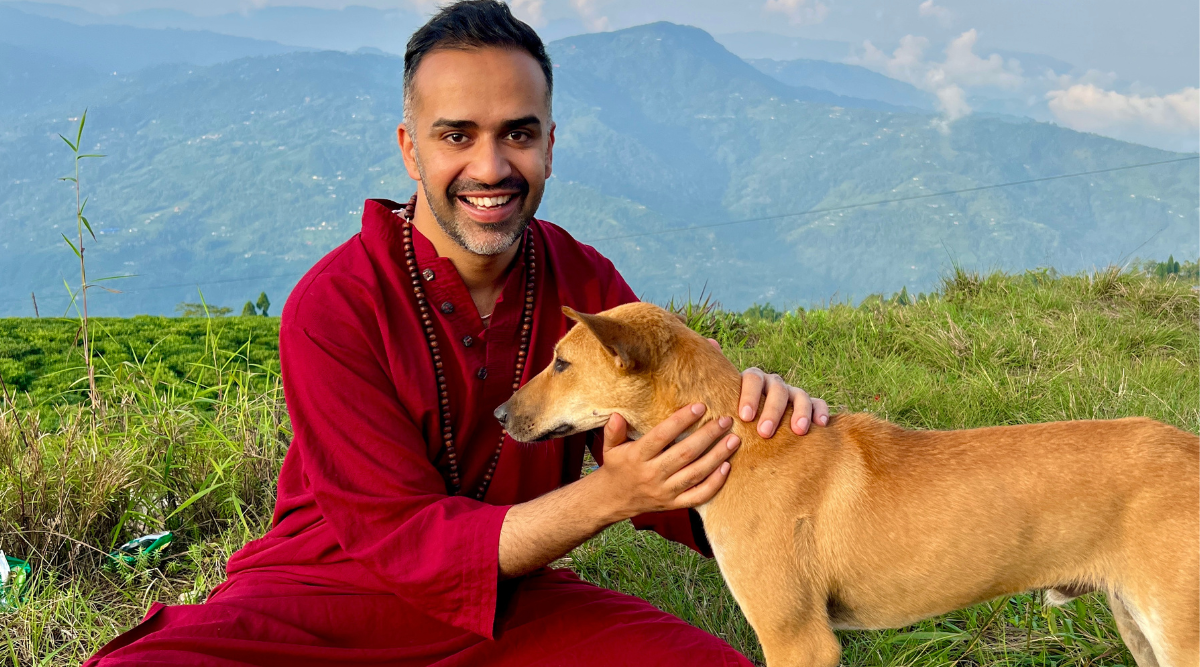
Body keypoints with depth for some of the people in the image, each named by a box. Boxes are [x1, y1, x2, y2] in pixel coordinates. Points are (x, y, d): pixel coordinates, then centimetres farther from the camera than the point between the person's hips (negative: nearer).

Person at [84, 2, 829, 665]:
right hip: (335, 591, -3)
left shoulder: (587, 283, -4)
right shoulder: (334, 306, -16)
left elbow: (672, 484, -2)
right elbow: (404, 539, -18)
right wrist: (608, 495, -32)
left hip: (510, 594, 4)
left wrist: (746, 417, -26)